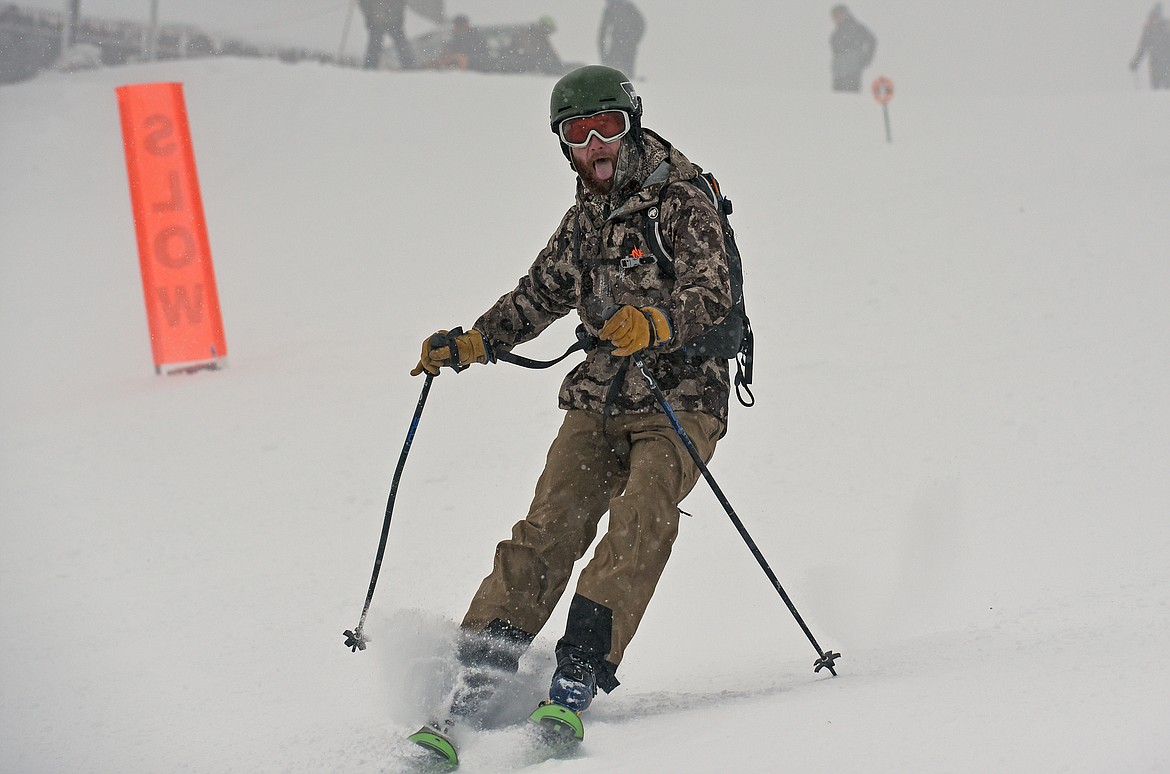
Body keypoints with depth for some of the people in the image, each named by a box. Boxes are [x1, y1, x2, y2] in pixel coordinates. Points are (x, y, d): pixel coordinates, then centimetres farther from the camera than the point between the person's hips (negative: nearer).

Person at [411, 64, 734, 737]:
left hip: (679, 399, -5)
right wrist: (472, 343, 14)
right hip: (599, 401, 5)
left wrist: (656, 324, -39)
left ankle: (580, 672, -33)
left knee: (640, 524, -26)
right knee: (550, 527, -11)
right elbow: (539, 296, 28)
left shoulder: (682, 202, -6)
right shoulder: (583, 221, 15)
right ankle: (478, 673, -16)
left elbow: (713, 293, -19)